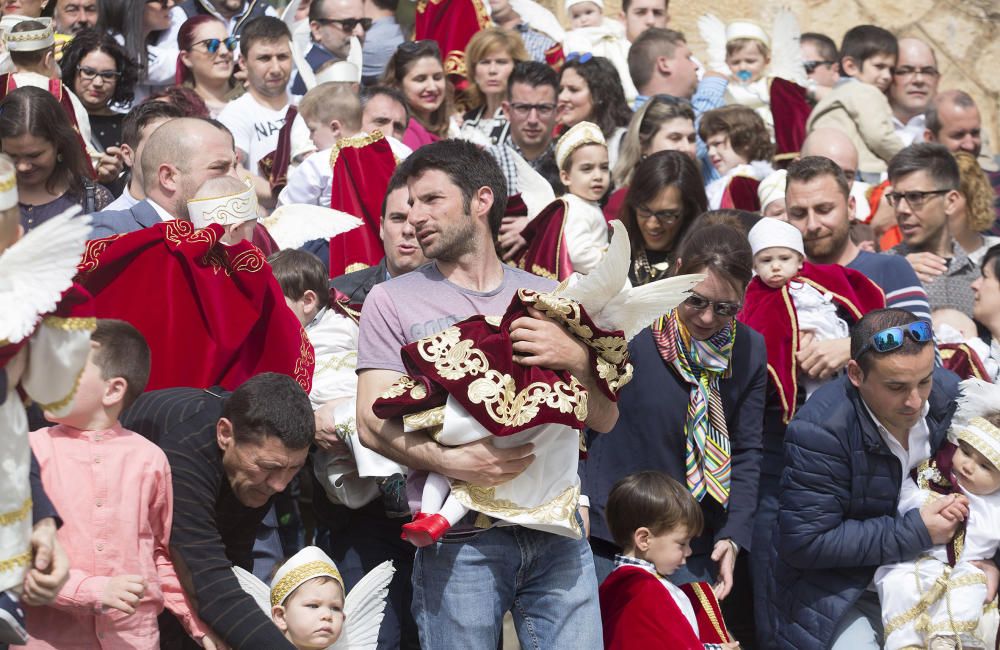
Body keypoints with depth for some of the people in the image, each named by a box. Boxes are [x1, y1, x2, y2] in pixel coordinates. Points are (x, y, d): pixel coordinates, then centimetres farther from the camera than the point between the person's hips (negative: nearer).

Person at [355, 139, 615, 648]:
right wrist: (451, 461, -19)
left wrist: (575, 360, -10)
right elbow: (373, 423, -2)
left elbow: (603, 419, 11)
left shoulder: (548, 298, 16)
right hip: (459, 537, -2)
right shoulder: (392, 301, 8)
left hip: (556, 531, 2)